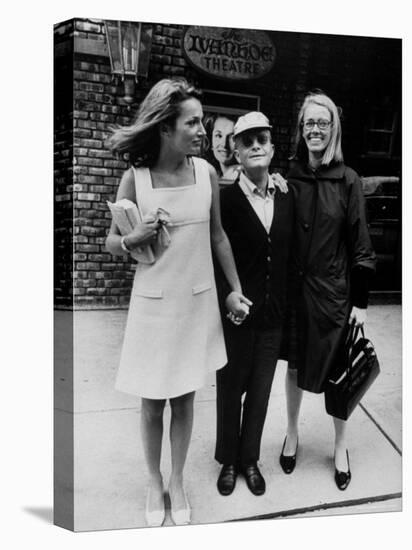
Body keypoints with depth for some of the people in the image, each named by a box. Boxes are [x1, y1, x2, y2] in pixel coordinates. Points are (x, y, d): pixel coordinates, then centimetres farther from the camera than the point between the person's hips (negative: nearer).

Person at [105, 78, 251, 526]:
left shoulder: (206, 172, -4)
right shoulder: (135, 178, -10)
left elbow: (218, 236, 7)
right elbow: (111, 243, -1)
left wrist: (235, 288, 10)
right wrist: (137, 236, -22)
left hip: (197, 302, 2)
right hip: (153, 303, -1)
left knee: (184, 399, 15)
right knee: (152, 404, 12)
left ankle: (177, 481, 38)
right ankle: (154, 481, 38)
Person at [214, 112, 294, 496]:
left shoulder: (287, 200, 2)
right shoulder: (225, 199, -10)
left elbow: (290, 258, 5)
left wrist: (287, 307, 1)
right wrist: (228, 300, -17)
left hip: (274, 316, 4)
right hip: (236, 316, -3)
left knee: (260, 391, 16)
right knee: (231, 391, 14)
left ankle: (250, 459, 37)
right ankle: (228, 461, 35)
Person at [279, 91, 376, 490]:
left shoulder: (347, 180, -6)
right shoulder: (289, 177, 0)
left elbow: (360, 245, -5)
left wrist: (361, 302, -5)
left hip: (333, 291, -2)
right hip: (293, 289, 2)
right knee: (295, 365, 15)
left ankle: (340, 447, 32)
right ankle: (292, 434, 37)